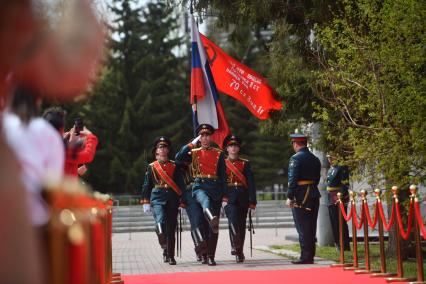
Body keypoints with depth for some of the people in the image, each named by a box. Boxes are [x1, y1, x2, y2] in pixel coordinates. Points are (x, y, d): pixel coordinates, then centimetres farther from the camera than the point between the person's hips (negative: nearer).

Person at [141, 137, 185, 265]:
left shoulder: (174, 166, 10)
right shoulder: (152, 167, 8)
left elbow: (181, 185, 10)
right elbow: (147, 185, 10)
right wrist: (146, 203, 5)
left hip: (172, 200, 1)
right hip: (157, 199, -1)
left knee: (171, 229, 2)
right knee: (161, 223, -27)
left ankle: (171, 256, 11)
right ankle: (165, 247, -10)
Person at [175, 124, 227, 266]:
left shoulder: (219, 154, 12)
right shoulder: (194, 153, 12)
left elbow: (223, 175, 9)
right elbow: (178, 158, -5)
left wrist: (224, 194, 1)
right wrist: (191, 144, -1)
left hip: (215, 188, 1)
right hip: (200, 186, -1)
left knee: (213, 228, -1)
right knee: (206, 201, -40)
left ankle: (210, 256, 3)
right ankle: (213, 219, -71)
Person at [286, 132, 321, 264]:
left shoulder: (296, 158, -10)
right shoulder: (315, 159, 13)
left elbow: (293, 179, -17)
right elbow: (317, 178, 15)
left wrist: (289, 197, -15)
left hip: (300, 198, -7)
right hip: (314, 196, 7)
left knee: (303, 229, -4)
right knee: (311, 228, 11)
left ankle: (305, 257, -4)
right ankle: (310, 256, 15)